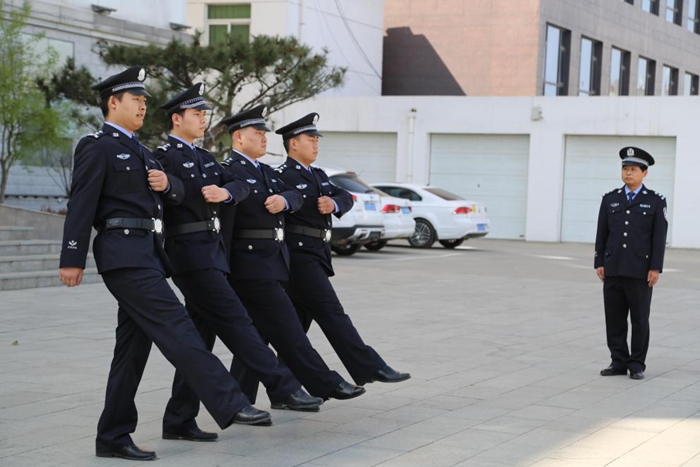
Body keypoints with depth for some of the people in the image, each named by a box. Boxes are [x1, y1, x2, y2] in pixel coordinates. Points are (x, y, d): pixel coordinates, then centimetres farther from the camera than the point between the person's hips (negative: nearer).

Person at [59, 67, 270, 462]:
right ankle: (230, 404, -21)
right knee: (176, 327, -16)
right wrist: (73, 260, -15)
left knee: (134, 346, 7)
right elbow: (81, 205, -10)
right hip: (124, 254, -9)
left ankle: (114, 437, 11)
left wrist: (167, 184, -4)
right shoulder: (97, 147, -3)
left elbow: (178, 195, 20)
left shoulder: (138, 150, 24)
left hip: (148, 254, 9)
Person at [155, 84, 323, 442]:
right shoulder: (164, 157, -6)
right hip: (190, 254, -9)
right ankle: (282, 389, -8)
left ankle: (179, 422, 11)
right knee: (235, 321, -9)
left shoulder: (203, 157, 19)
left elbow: (240, 186, 9)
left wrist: (226, 192, -11)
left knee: (200, 339, 8)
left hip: (211, 253, 9)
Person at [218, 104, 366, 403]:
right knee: (285, 328, -5)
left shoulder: (265, 172, 20)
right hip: (251, 263, -10)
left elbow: (295, 196, 9)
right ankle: (325, 384, -4)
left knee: (258, 333, 10)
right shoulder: (229, 171, -10)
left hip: (271, 262, 10)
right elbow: (225, 222, -15)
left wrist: (283, 199, -15)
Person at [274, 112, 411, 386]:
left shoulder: (319, 176, 18)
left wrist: (334, 204, -11)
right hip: (299, 254, -9)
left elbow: (346, 198, 9)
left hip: (317, 254, 9)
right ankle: (369, 369, -13)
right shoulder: (282, 176, -9)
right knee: (331, 313, -10)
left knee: (300, 320, 12)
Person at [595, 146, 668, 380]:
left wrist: (655, 268, -8)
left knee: (639, 319, 2)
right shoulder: (610, 199, 9)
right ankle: (619, 361, 13)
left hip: (640, 271, -3)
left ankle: (637, 364, 10)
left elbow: (659, 238, -3)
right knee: (614, 318, 5)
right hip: (613, 270, 3)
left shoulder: (656, 201, 0)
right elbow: (602, 234, 9)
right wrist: (599, 263, 4)